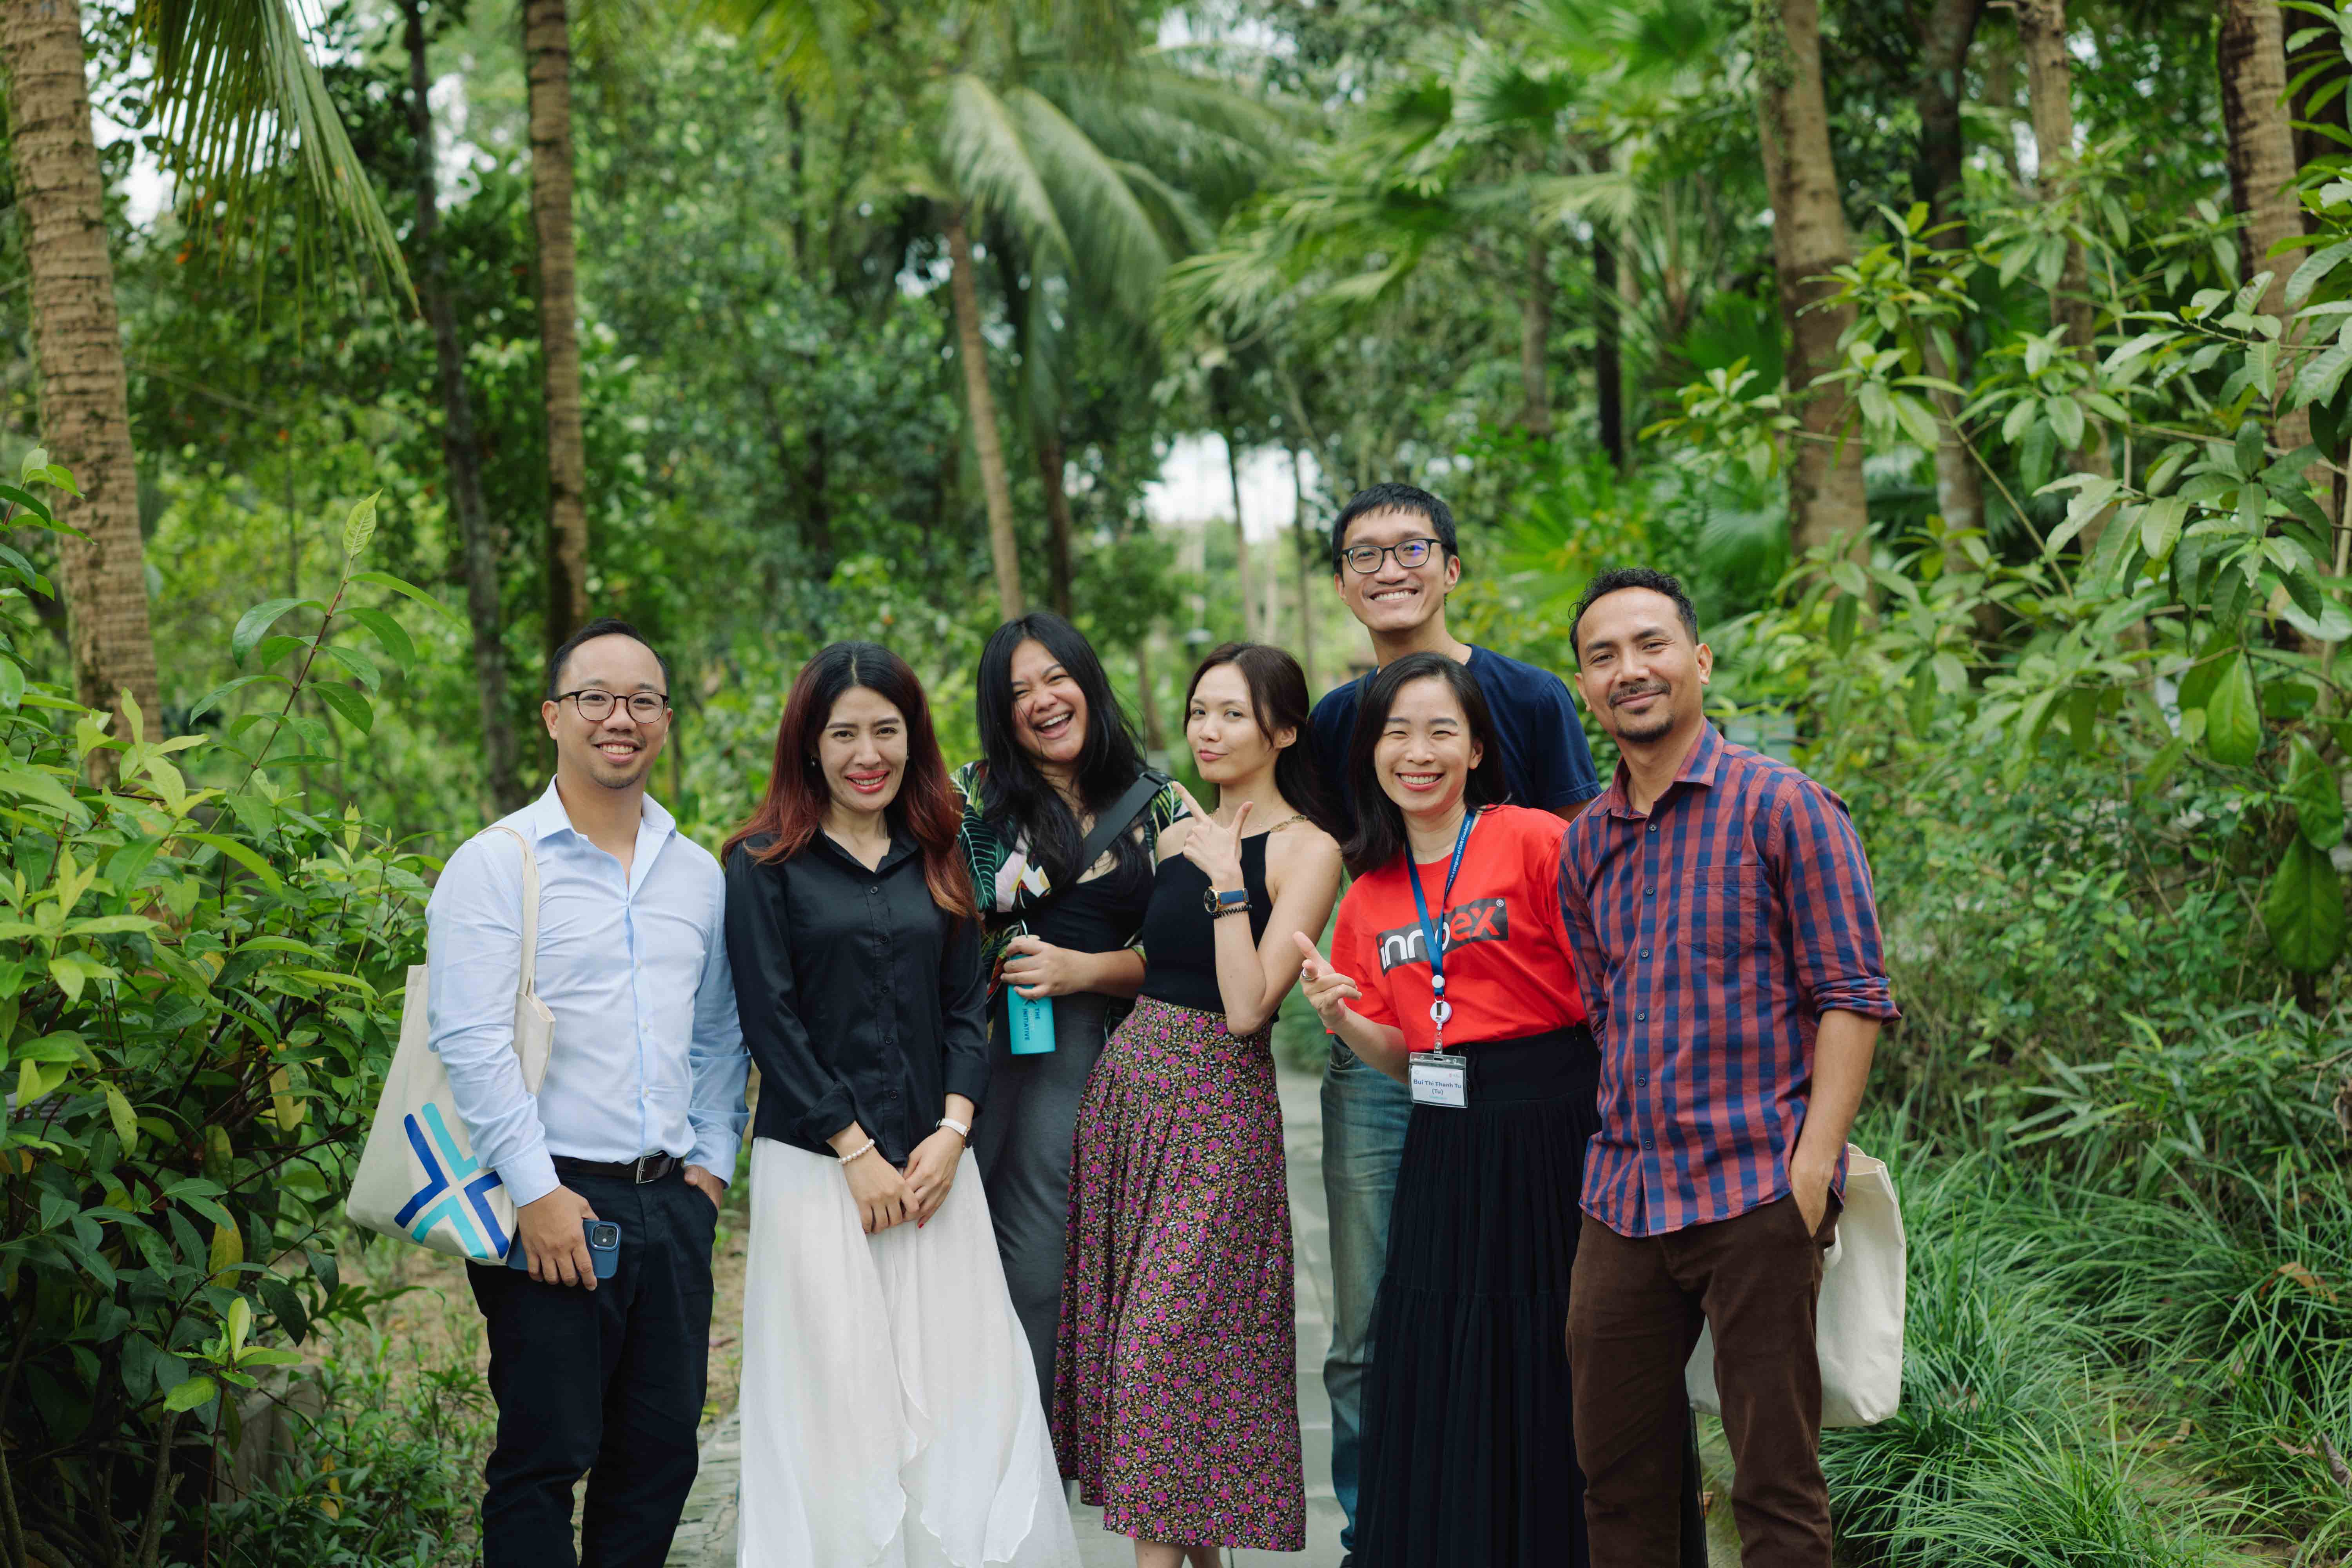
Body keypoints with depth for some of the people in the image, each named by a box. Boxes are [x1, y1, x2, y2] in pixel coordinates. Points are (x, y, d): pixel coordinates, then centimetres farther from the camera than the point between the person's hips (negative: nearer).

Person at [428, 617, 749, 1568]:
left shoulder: (699, 874, 14)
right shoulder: (496, 866, -4)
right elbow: (470, 1043, -12)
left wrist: (712, 1159, 9)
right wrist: (537, 1193, -16)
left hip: (673, 1204, 6)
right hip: (556, 1207, -5)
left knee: (662, 1452, 9)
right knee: (544, 1458, -2)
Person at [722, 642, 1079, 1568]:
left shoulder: (936, 860, 13)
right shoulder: (766, 865, -1)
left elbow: (966, 1005, 10)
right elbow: (771, 1021, -6)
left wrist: (951, 1131, -5)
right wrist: (858, 1152, -10)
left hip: (934, 1162, 4)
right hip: (817, 1168, -4)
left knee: (964, 1380, 0)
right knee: (840, 1392, -4)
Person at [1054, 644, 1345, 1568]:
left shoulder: (1306, 849, -7)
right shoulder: (1181, 834, 14)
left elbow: (1247, 1006, -15)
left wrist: (1227, 878, -16)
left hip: (1217, 1103, -7)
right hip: (1126, 1079, 7)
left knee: (1170, 1334, -9)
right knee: (1126, 1323, 7)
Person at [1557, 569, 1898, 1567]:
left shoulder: (1784, 808, -4)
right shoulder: (1587, 845, 14)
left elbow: (1852, 997, -8)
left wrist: (1810, 1167, -15)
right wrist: (1624, 1153, 10)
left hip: (1755, 1194, -6)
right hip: (1621, 1201, 6)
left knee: (1776, 1484, 0)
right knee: (1613, 1466, 12)